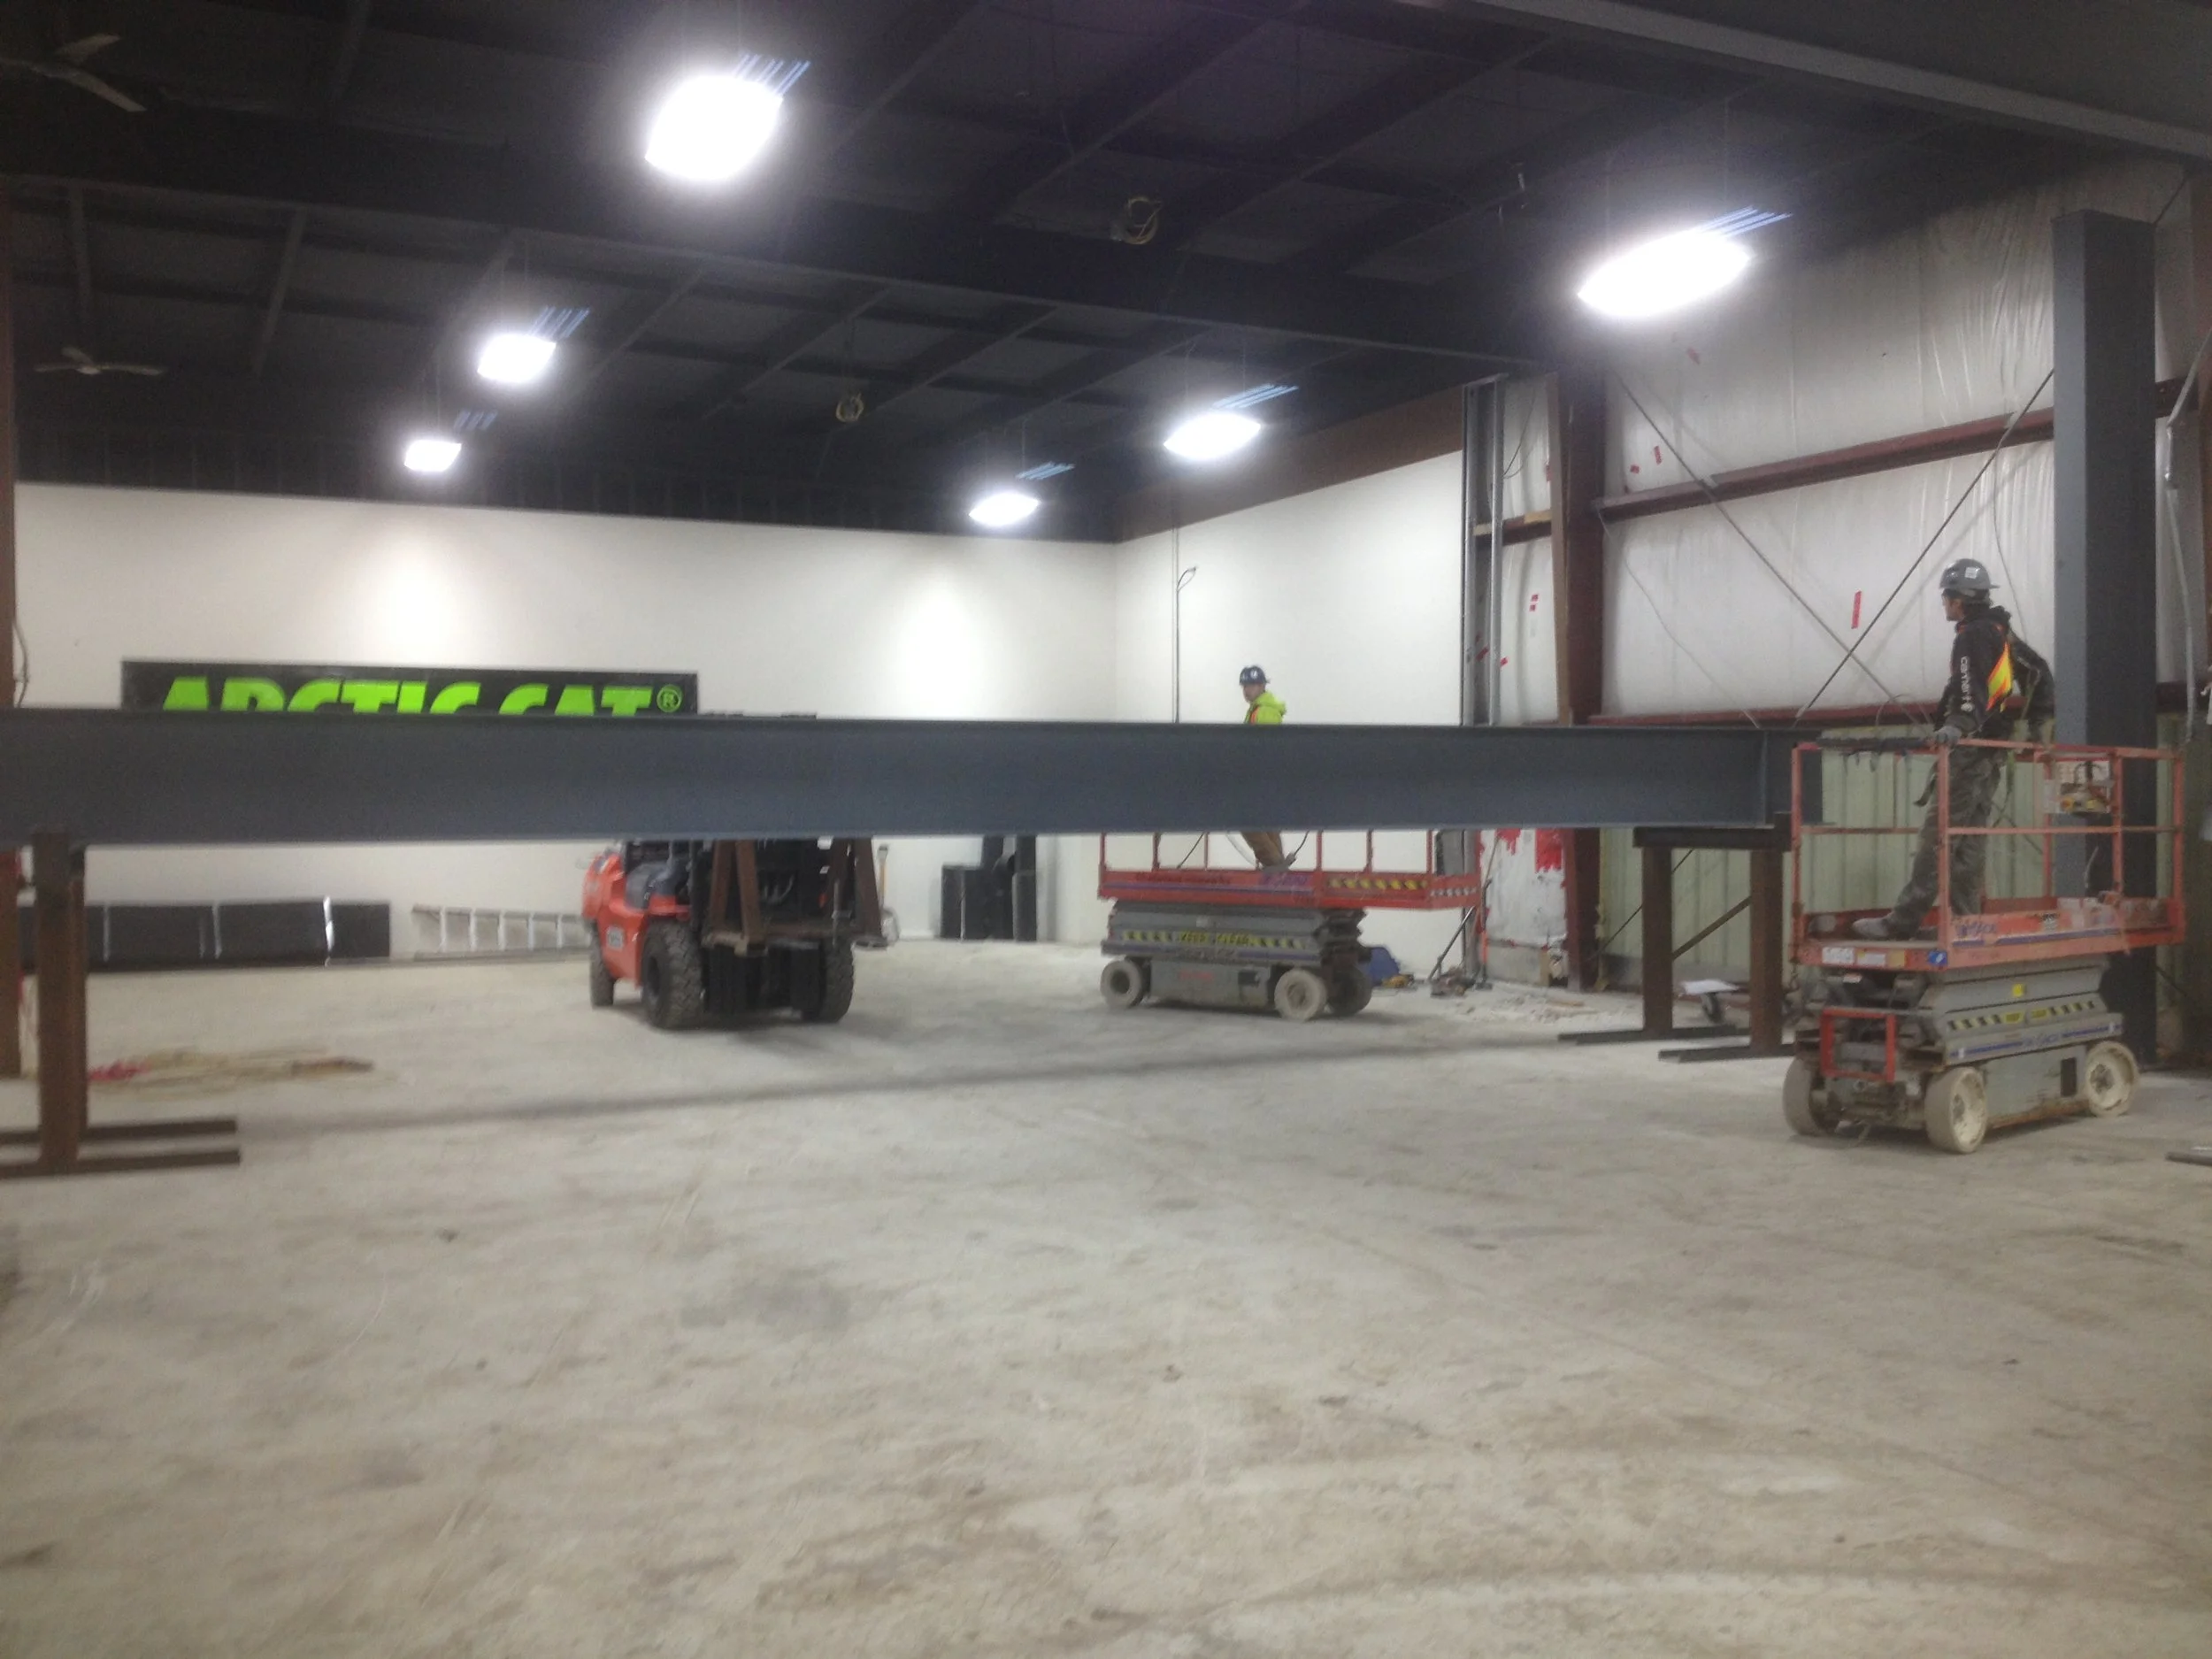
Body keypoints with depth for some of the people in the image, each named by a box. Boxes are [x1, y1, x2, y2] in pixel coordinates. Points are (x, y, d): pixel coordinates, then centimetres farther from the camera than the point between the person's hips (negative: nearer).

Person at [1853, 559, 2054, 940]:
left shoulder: (1972, 636, -11)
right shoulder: (2002, 632, 18)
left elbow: (1972, 686, -26)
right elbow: (2039, 671, 25)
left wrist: (1959, 724, -39)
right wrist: (2038, 719, 29)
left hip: (1970, 748, -10)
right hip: (1995, 748, 10)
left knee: (1938, 835, -12)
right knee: (1973, 834, 9)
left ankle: (1903, 921, -15)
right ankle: (1965, 918, 9)